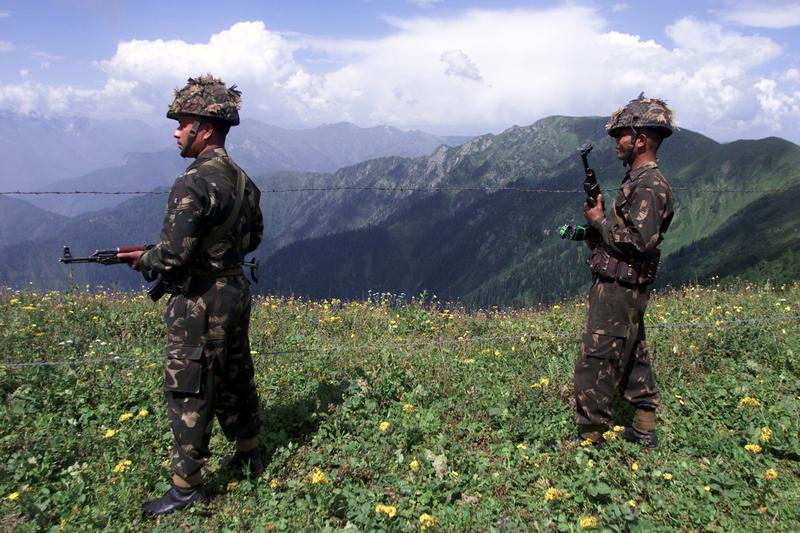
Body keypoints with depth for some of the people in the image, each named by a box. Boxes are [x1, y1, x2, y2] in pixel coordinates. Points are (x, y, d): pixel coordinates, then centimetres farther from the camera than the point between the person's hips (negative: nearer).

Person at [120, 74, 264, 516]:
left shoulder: (193, 184, -21)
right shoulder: (242, 180, 7)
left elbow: (173, 256, -24)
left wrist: (142, 260, -4)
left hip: (200, 304, -9)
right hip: (236, 293, 9)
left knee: (189, 392, 3)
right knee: (235, 379, 21)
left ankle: (186, 486, 15)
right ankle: (248, 454, 36)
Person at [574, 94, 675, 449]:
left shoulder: (650, 185, -18)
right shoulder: (638, 179, 14)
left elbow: (640, 240, -27)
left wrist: (600, 221, -15)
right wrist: (599, 219, 3)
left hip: (619, 289, -11)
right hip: (622, 287, 11)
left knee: (596, 362, -5)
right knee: (631, 356, 18)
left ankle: (590, 439, 4)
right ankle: (644, 431, 30)